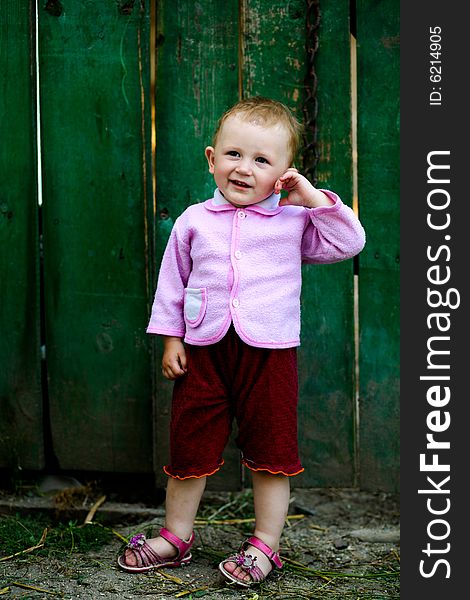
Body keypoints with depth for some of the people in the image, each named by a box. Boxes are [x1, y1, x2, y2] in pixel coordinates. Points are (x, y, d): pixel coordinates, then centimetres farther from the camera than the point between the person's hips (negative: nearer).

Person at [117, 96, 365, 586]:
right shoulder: (194, 221, 6)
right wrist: (170, 337, 5)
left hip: (269, 351, -1)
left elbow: (348, 243, -4)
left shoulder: (293, 220, 2)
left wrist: (313, 197, -9)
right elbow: (172, 282, 10)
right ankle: (176, 537, 27)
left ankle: (265, 545, 22)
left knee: (271, 453, 7)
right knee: (189, 446, 9)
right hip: (204, 350, 1)